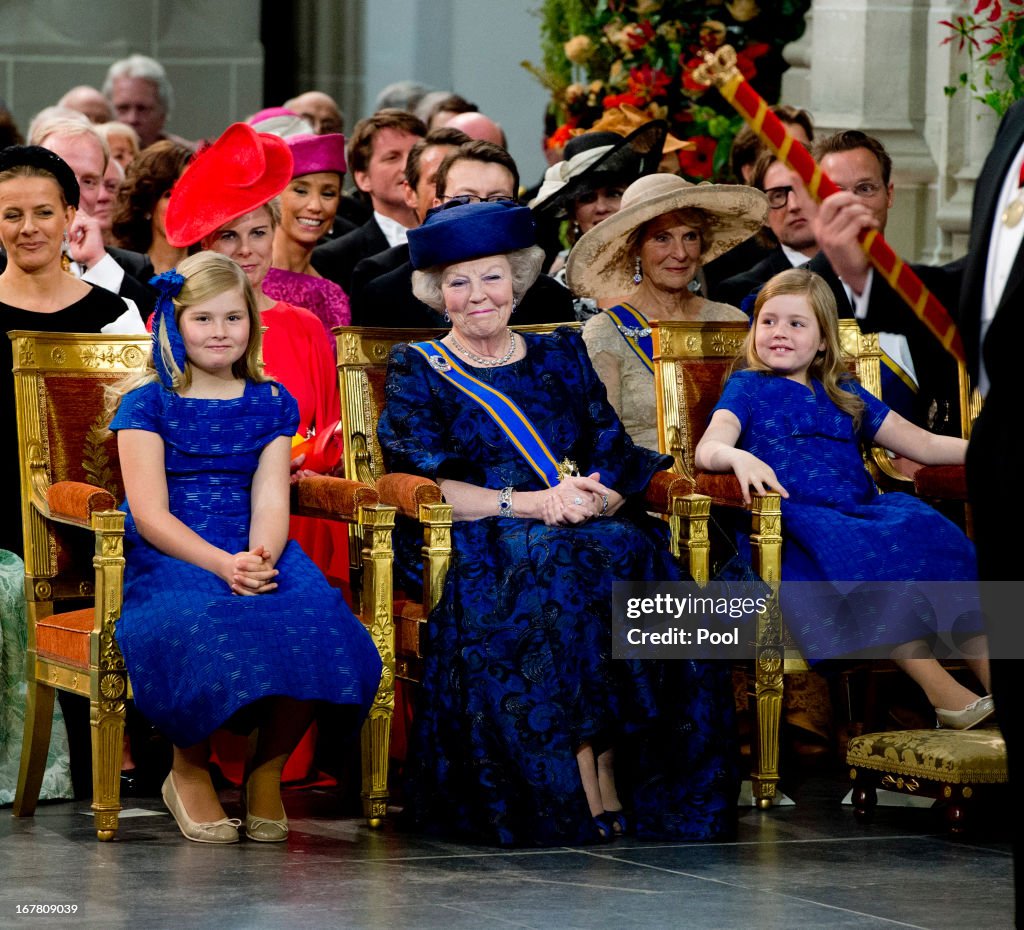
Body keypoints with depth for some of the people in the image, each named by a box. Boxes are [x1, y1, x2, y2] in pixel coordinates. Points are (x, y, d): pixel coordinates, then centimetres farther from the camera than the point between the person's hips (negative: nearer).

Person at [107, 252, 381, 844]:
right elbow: (150, 514, -6)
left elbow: (270, 501, 4)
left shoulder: (271, 404, 15)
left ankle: (269, 771, -8)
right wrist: (223, 566, -22)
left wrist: (260, 560, -20)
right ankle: (191, 770, -11)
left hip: (258, 556, 3)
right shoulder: (148, 403, 4)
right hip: (168, 560, -3)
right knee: (207, 629, -38)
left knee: (317, 624, -30)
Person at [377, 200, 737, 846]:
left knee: (632, 553, -33)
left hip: (595, 533, 3)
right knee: (557, 563, -38)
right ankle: (586, 792, -38)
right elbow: (420, 485, -2)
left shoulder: (561, 356, 23)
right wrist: (531, 503, -15)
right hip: (479, 546, -3)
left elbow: (618, 461, 13)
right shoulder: (418, 370, 13)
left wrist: (592, 499, -13)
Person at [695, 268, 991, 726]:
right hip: (797, 523, -4)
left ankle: (992, 680, -38)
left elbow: (923, 444, 24)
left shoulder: (844, 395, 26)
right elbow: (707, 449, -2)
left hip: (863, 512, 4)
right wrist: (739, 458, -26)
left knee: (925, 530, -28)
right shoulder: (747, 388, 16)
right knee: (862, 554, -36)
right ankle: (943, 693, -42)